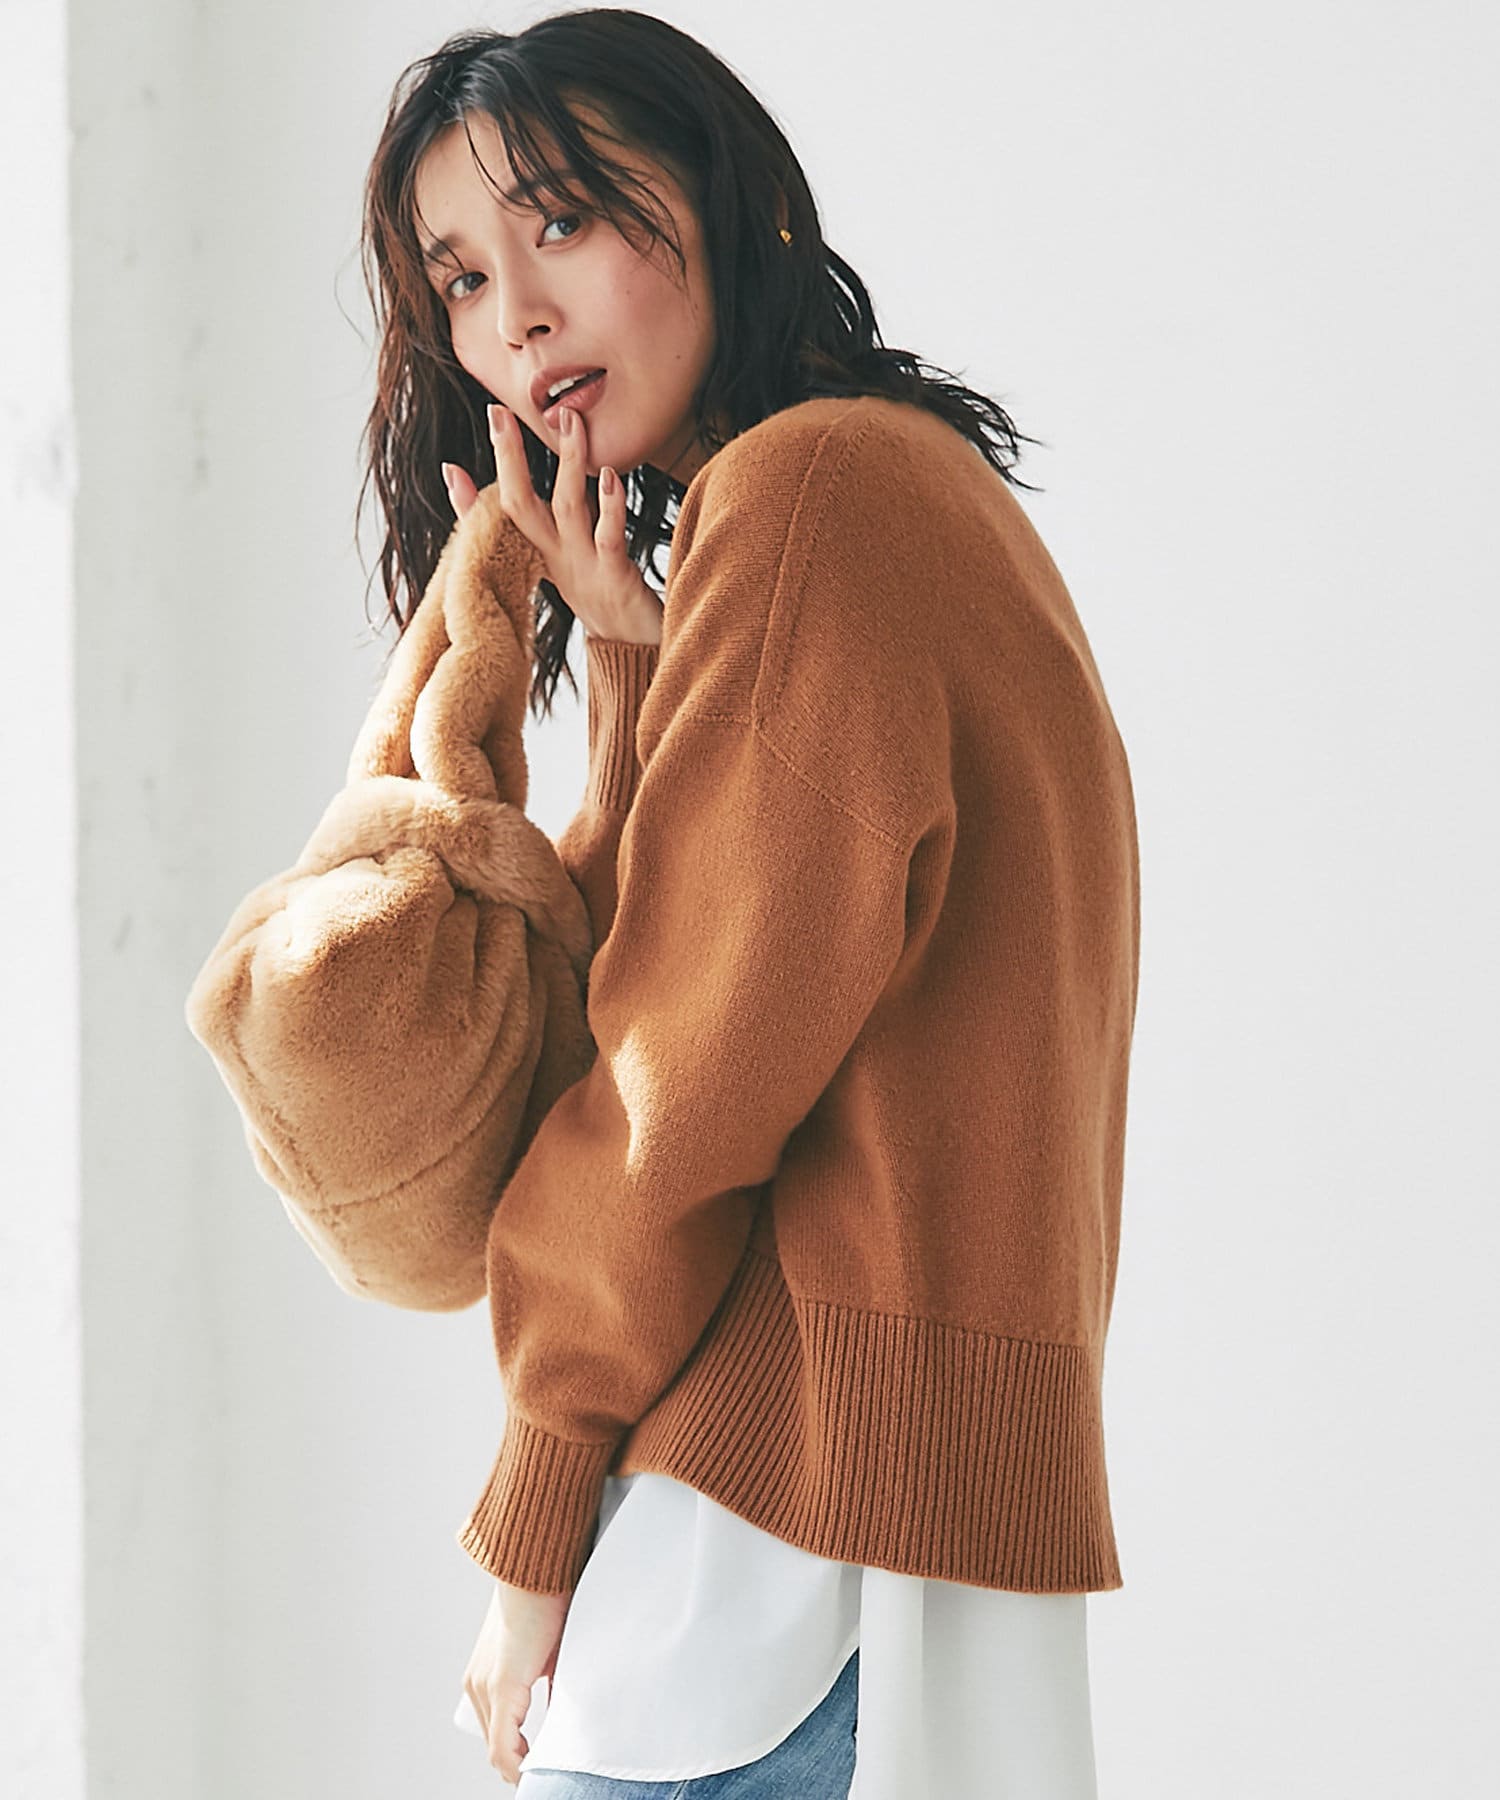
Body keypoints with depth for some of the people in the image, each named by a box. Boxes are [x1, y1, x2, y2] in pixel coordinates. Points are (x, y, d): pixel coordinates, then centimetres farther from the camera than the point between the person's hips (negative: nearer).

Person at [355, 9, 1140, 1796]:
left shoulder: (804, 482, -12)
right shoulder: (920, 475, 18)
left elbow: (695, 1080, -15)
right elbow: (655, 961, 15)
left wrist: (530, 1530, -7)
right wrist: (628, 660, 4)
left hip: (801, 1506, -10)